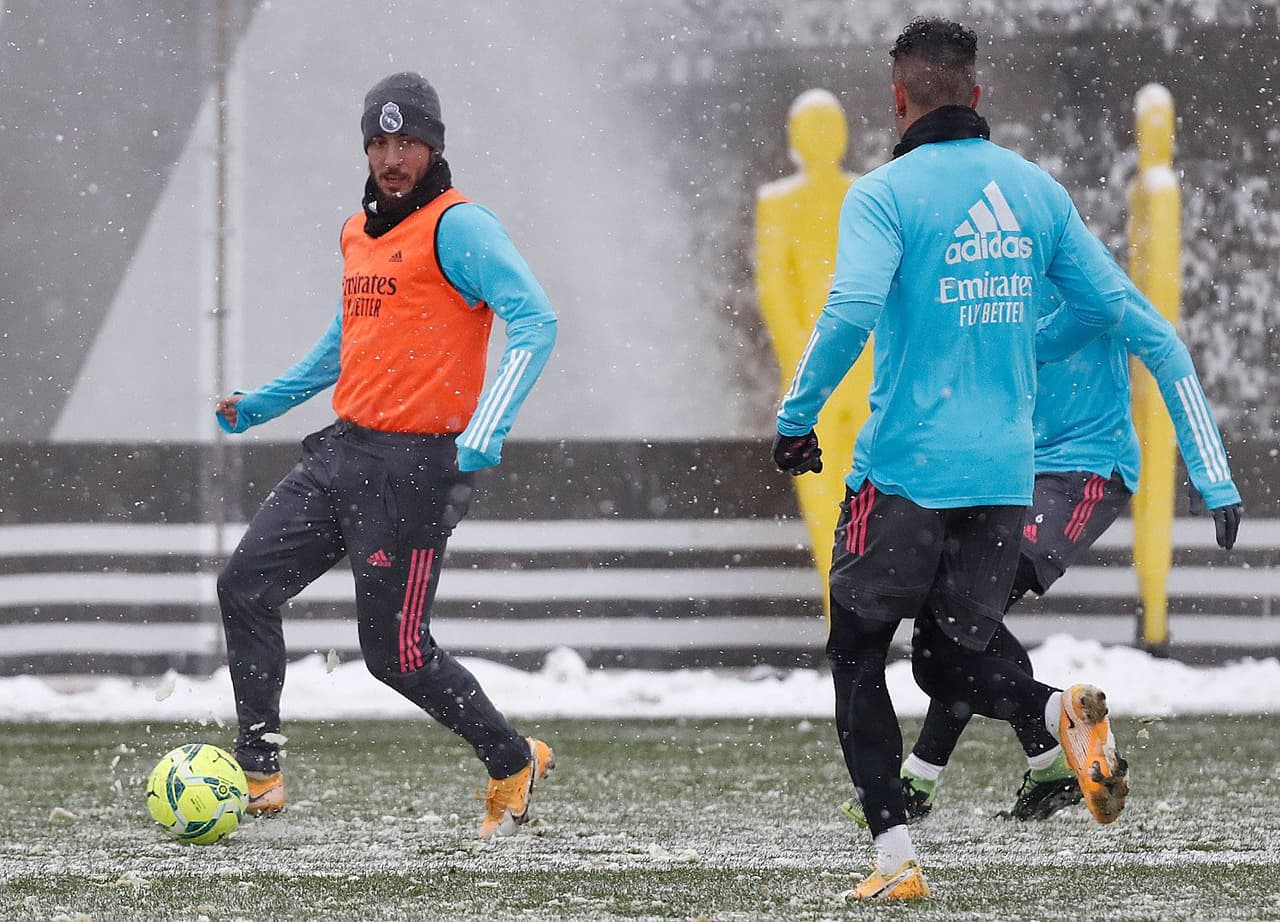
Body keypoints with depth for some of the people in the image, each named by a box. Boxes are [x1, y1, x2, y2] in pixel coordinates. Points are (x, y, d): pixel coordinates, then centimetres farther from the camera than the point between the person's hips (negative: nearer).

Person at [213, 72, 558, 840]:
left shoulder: (458, 226, -11)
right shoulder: (359, 232, 15)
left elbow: (535, 319, -21)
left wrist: (488, 428, -31)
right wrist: (264, 403, 29)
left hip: (417, 465, -8)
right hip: (345, 449, 8)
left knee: (395, 653, -5)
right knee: (246, 586, 0)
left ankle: (514, 765, 16)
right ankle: (258, 774, 7)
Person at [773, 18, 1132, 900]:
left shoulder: (886, 192, -9)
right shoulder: (1035, 187, 7)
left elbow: (852, 311, -22)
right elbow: (1106, 299, 11)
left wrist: (796, 418, -10)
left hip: (906, 470, -5)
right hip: (1006, 473, 5)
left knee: (857, 657, 11)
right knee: (953, 661, 17)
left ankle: (895, 855, 1)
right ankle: (1059, 713, -15)